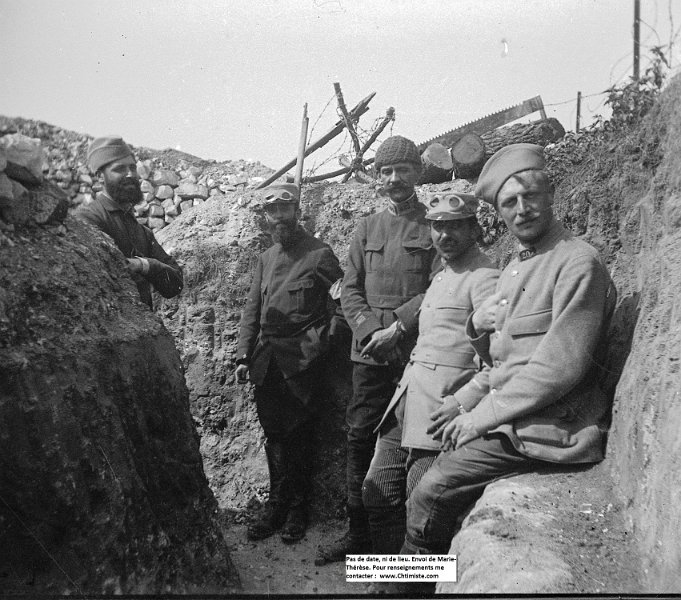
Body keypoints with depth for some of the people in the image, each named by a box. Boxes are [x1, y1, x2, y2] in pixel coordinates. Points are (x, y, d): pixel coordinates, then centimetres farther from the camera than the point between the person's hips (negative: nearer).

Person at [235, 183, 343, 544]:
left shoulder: (319, 254, -4)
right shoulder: (266, 258, 14)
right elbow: (251, 309, 15)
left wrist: (313, 349, -12)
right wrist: (243, 356, 8)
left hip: (301, 364, -5)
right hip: (266, 363, 5)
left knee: (299, 437, 5)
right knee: (274, 436, 13)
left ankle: (297, 510, 20)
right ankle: (276, 504, 26)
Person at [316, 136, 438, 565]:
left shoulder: (434, 227, 2)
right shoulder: (367, 229, 14)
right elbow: (350, 289, 9)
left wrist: (398, 327, -14)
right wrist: (371, 330, -7)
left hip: (418, 353, -3)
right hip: (370, 353, 4)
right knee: (361, 440, 6)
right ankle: (359, 532, 21)